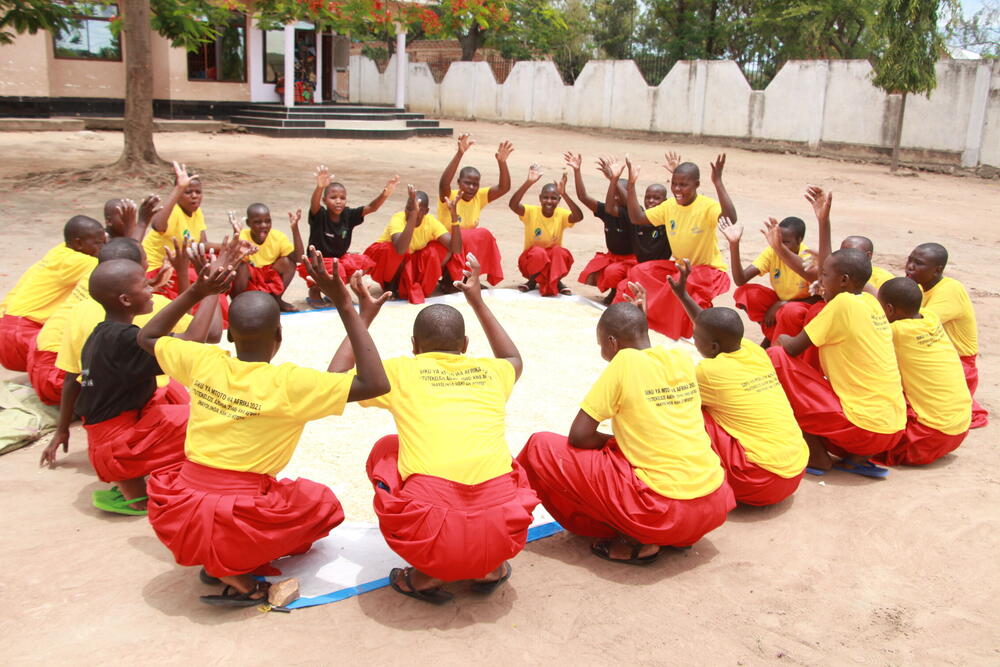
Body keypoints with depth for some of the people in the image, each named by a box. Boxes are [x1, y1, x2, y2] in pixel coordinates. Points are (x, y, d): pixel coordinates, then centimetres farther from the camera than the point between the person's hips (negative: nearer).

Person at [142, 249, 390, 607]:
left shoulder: (204, 362, -2)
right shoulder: (288, 383, -16)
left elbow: (147, 338, 19)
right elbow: (376, 384, -19)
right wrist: (345, 306, -17)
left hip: (176, 516, 5)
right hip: (238, 522, -5)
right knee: (322, 503, 22)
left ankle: (219, 560, 12)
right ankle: (235, 571, 2)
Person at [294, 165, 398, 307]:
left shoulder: (348, 215, -6)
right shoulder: (319, 216, -17)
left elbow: (371, 207, -17)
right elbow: (314, 204, -40)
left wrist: (384, 195, -38)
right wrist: (320, 187, -63)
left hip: (340, 259, 6)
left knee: (364, 263, -17)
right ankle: (314, 291, -2)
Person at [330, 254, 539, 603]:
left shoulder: (401, 371, 11)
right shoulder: (488, 371, 17)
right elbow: (514, 359, 44)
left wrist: (363, 318, 34)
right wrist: (478, 302, 49)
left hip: (427, 536, -2)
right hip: (503, 532, 3)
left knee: (385, 450, 27)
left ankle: (427, 574, 14)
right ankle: (490, 569, 18)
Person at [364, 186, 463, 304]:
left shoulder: (431, 222, -18)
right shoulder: (398, 219, -30)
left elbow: (455, 249, -29)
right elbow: (400, 250, -51)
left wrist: (454, 216, -40)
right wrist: (412, 215, -54)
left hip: (411, 260, 4)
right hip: (385, 259, -3)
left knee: (442, 250, -20)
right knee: (394, 252, -37)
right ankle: (392, 284, -6)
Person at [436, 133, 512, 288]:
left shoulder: (479, 197, -3)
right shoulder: (449, 197, -17)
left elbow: (504, 188, -14)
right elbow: (443, 183, -40)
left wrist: (502, 162, -31)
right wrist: (460, 153, -50)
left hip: (470, 250, 5)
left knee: (484, 235, -21)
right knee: (467, 237, -31)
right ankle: (448, 280, -15)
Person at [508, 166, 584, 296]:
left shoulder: (561, 214, -11)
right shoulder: (531, 212, -14)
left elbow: (579, 216, -32)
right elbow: (513, 205, -34)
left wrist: (564, 194, -43)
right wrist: (528, 183, -45)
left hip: (555, 260, 1)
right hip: (531, 260, -1)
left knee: (559, 251, -31)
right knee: (538, 252, -34)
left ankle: (556, 282, -8)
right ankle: (532, 281, -6)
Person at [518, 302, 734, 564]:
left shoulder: (625, 362, -9)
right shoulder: (683, 359, 7)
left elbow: (579, 435, -7)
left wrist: (611, 442, 9)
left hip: (664, 510, -7)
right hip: (716, 504, 7)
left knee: (541, 447, -1)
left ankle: (634, 542, 2)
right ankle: (680, 536, 17)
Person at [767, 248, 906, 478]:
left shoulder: (843, 303, -13)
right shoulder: (870, 302, 10)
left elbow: (793, 348, -10)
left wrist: (781, 338, 10)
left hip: (864, 428, -9)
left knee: (776, 357, -7)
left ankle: (817, 457, 0)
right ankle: (859, 458, 10)